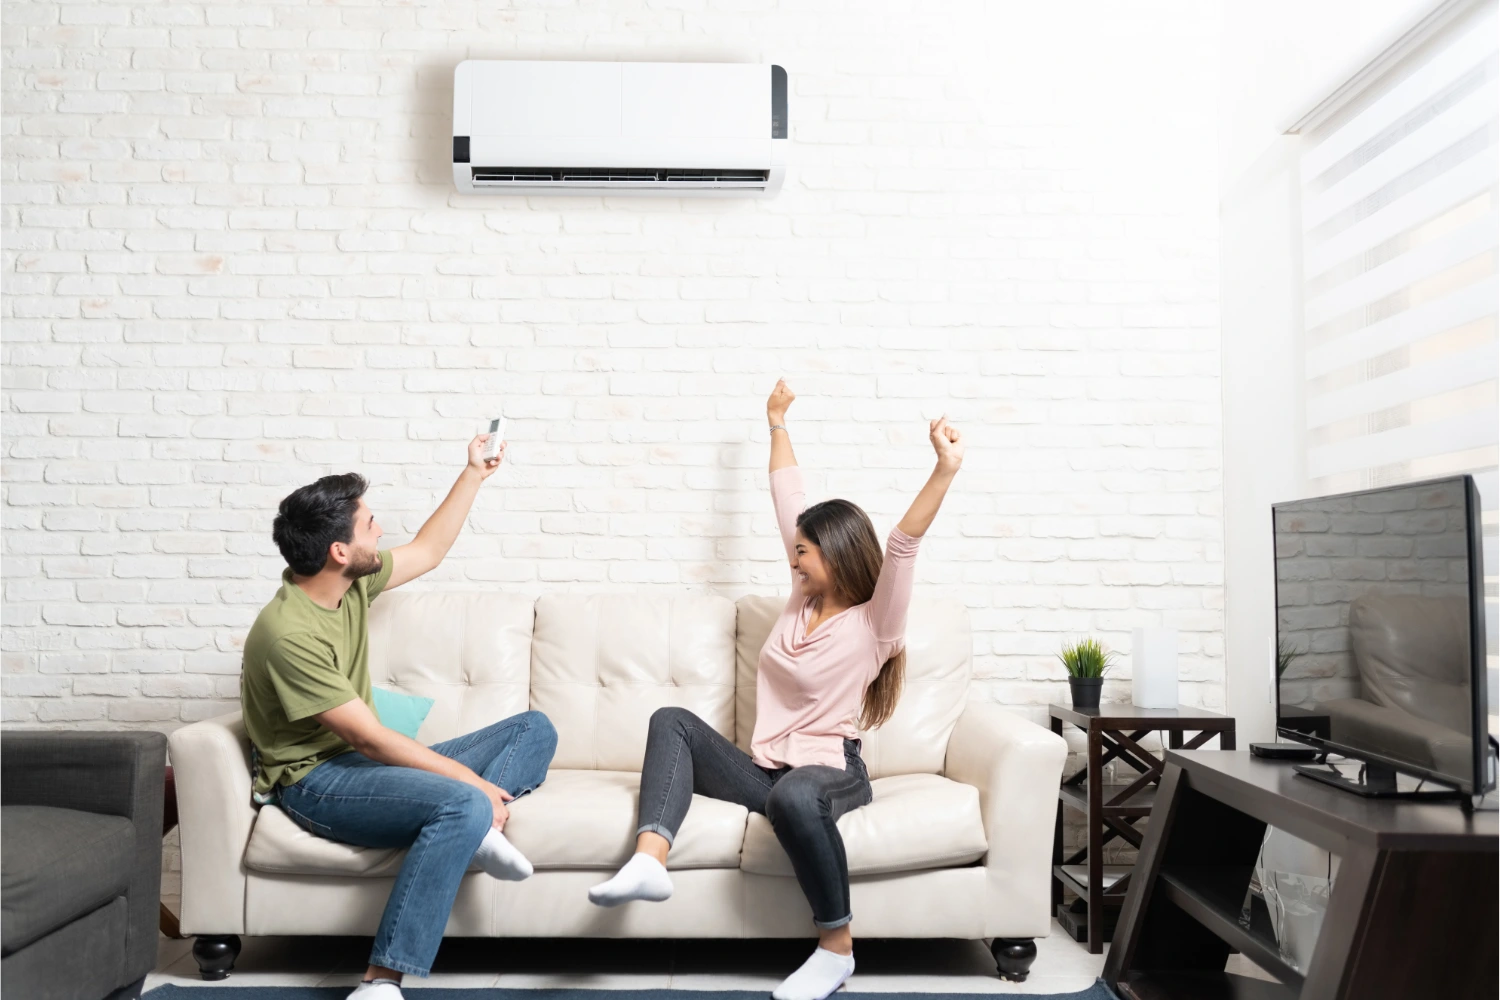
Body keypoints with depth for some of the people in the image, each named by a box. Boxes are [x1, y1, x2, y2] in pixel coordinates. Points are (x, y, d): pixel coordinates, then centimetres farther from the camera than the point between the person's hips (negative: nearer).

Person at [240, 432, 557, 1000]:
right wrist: (472, 781, -22)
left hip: (364, 761, 9)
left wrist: (474, 473, 20)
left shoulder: (353, 581, 1)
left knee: (533, 730, 5)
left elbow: (428, 551, 21)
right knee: (463, 806, -37)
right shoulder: (288, 633, -24)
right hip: (314, 780, -9)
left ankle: (476, 827, -22)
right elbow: (369, 739, -24)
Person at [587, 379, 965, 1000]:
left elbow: (904, 543, -24)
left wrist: (946, 470, -37)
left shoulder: (873, 624, -8)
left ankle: (837, 947, -20)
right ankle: (650, 860, -26)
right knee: (672, 722, -4)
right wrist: (778, 424, 22)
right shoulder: (803, 599, 10)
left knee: (792, 795, -41)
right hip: (766, 767, 7)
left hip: (830, 773, -7)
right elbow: (787, 502, 16)